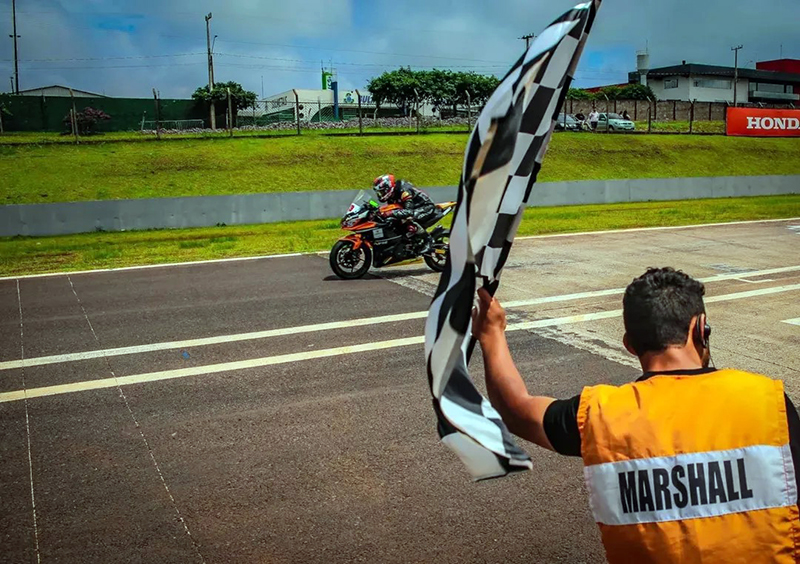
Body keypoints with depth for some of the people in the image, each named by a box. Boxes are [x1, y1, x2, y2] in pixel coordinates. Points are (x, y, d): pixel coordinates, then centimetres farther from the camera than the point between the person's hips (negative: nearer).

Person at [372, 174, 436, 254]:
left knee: (409, 219, -37)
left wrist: (391, 213, -45)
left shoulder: (403, 190, -29)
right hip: (416, 208, 10)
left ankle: (427, 242, -22)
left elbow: (409, 211, -39)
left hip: (427, 207, -10)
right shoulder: (393, 194, 0)